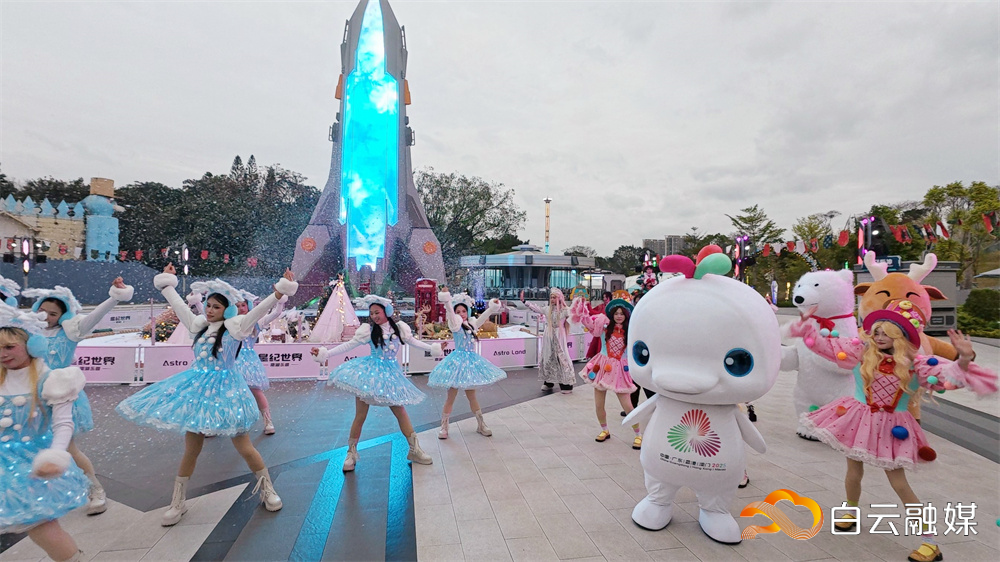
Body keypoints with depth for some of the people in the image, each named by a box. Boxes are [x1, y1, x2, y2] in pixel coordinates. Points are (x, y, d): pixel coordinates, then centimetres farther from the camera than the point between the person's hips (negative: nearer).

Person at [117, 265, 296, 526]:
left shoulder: (234, 327, -8)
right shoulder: (199, 325, 8)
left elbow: (258, 310, -22)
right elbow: (178, 304, 21)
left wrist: (280, 292, -35)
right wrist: (167, 282, 30)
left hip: (223, 389, -5)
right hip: (197, 387, 5)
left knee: (244, 448, -1)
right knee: (191, 450, 11)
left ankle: (267, 489, 18)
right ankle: (178, 502, 28)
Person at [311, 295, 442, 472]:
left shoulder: (399, 328, 1)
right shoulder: (368, 330, -6)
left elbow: (413, 342, 13)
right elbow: (349, 345, -6)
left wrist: (434, 348, 14)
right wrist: (325, 353, -13)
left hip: (390, 373, 2)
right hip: (370, 372, -2)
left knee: (401, 412, 6)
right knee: (360, 416, 1)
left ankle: (415, 450, 16)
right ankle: (351, 453, 18)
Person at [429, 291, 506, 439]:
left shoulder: (471, 324, 10)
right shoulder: (455, 324, -9)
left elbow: (483, 317, 24)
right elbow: (451, 314, -29)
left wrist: (493, 306, 19)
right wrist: (447, 300, -43)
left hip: (471, 360, 6)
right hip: (458, 360, -6)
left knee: (472, 396, 16)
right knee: (451, 396, 1)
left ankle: (481, 425, 24)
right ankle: (444, 427, 14)